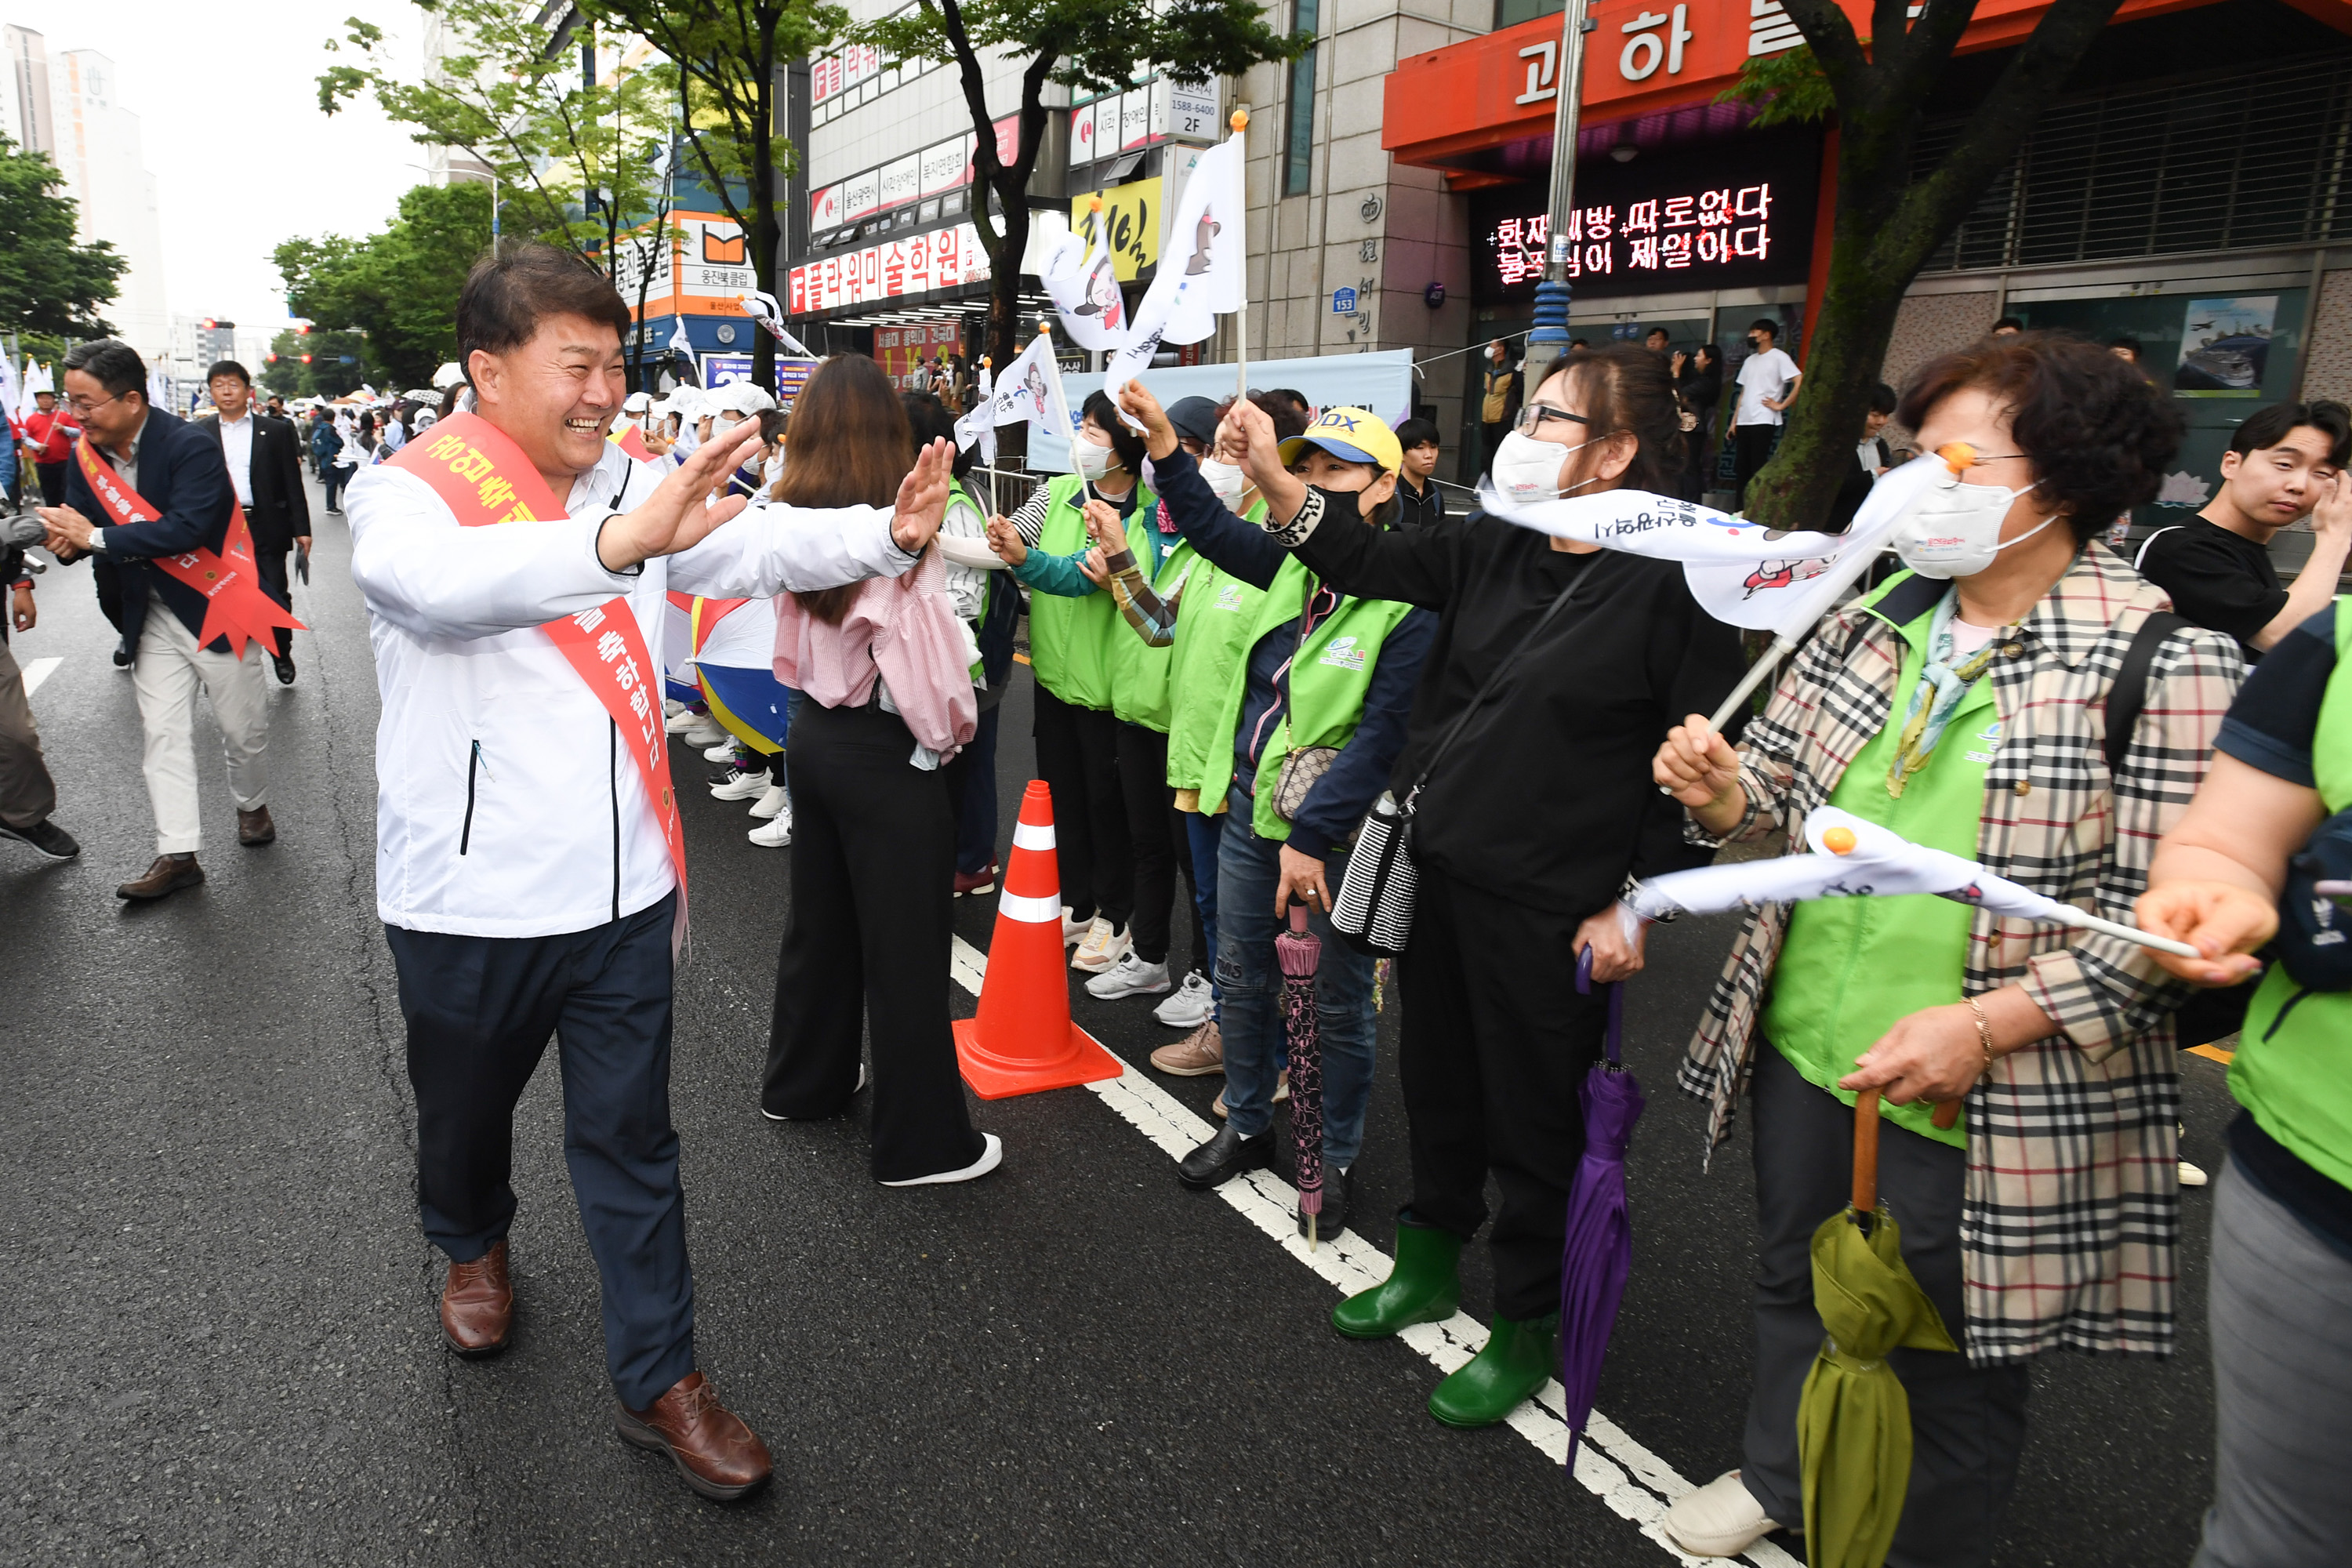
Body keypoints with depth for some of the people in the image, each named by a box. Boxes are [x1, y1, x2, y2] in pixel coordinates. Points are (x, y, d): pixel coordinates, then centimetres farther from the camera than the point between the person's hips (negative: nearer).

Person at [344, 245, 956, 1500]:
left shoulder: (633, 483, 2)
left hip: (621, 888, 3)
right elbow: (449, 581, -38)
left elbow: (759, 547, -8)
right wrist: (618, 543, -55)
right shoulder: (407, 495, -14)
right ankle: (473, 1245, 55)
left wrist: (886, 533, -26)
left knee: (631, 1142, 10)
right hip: (472, 899, -2)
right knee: (467, 1110, 23)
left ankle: (657, 1382, 23)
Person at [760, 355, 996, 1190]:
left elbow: (791, 640, 8)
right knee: (906, 947, 3)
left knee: (819, 918, 23)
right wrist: (947, 731, -5)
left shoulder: (795, 515, 0)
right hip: (884, 754, -7)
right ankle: (921, 1142, 14)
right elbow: (923, 657, -21)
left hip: (812, 735, 8)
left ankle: (803, 1081, 41)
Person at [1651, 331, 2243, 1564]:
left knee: (1950, 1360, 15)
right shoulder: (1870, 621, 3)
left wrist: (1982, 1026, -24)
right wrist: (1725, 795, -13)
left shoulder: (2168, 666, -14)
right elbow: (1785, 800, 9)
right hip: (1801, 1046, 6)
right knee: (1793, 1279, 26)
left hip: (1981, 1103, -5)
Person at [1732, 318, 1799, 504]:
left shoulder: (1779, 358, -3)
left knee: (1758, 468, -10)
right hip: (1744, 421, 7)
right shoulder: (1750, 360, 20)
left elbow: (1800, 382, -13)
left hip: (1763, 422, -7)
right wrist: (1734, 421, 15)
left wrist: (1781, 405, -12)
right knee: (1742, 467, 6)